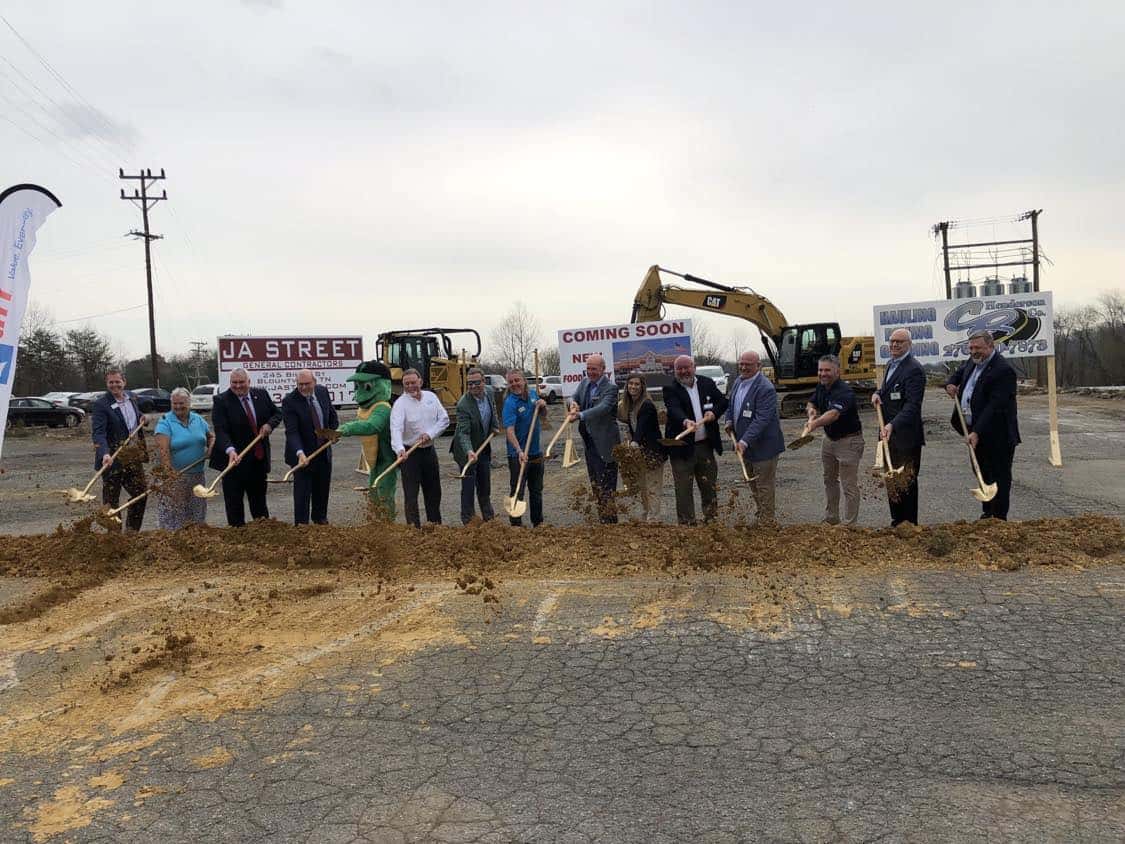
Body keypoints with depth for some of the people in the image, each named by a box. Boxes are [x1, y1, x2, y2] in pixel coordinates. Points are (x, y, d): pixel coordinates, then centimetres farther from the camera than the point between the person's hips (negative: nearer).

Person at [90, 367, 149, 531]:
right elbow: (98, 432, -24)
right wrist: (105, 453, -39)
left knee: (141, 493, 12)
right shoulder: (101, 405, -13)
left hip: (134, 457, 7)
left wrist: (141, 417, 7)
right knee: (111, 499, 3)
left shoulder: (132, 398, 8)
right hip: (113, 459, -7)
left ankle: (131, 531, 27)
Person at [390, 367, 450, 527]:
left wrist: (430, 434, -13)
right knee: (411, 493, -5)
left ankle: (435, 524, 32)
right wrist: (400, 449, -44)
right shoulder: (400, 404, -14)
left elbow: (444, 419, 3)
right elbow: (396, 429, -27)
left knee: (433, 491, 16)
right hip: (409, 453, -5)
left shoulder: (431, 397, 2)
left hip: (429, 450, 5)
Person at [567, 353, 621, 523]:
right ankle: (602, 518, 28)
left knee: (606, 484, -6)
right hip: (588, 440, 8)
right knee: (595, 483, 17)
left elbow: (602, 408, -28)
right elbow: (575, 398, 12)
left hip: (604, 442, -8)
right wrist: (573, 403, -13)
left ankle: (610, 520, 1)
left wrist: (579, 415, -37)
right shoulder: (584, 382, 9)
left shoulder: (610, 388, -15)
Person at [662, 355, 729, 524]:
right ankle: (686, 523, 12)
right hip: (682, 446, -4)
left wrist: (714, 412, -9)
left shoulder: (707, 383, 8)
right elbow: (674, 409, -24)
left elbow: (723, 401, 12)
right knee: (683, 488, 2)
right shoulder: (671, 389, -7)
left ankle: (711, 519, 30)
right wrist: (685, 421, -44)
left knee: (709, 484, 15)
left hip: (705, 445, 4)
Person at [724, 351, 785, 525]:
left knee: (765, 486, 2)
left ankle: (768, 522, 14)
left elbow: (761, 419, -27)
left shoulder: (765, 389, -21)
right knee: (753, 483, 21)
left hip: (762, 445, -9)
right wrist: (729, 420, 3)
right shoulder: (738, 381, 6)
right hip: (744, 444, 9)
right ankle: (760, 516, 36)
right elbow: (731, 404, 22)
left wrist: (745, 441, -33)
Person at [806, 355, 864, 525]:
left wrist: (815, 424, -61)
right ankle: (831, 519, 33)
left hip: (848, 441, -9)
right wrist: (811, 410, -10)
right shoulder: (821, 387, 1)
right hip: (829, 439, 9)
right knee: (829, 480, 19)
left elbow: (834, 414, -43)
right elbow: (811, 404, 15)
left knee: (849, 486, -4)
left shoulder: (844, 392, -26)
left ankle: (849, 525, 4)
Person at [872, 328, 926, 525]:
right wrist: (877, 393, 1)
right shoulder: (891, 365, 13)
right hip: (889, 434, 9)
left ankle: (909, 524, 13)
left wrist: (892, 425, -37)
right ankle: (897, 520, 28)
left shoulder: (914, 369, -17)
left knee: (906, 482, 1)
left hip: (906, 436, -9)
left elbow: (912, 405, -25)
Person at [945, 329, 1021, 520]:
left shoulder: (1003, 370, -20)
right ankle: (987, 513, 31)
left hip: (997, 436, -9)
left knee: (999, 477, 2)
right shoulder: (973, 361, 8)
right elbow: (959, 372, 31)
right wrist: (951, 383, 8)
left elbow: (995, 406, -25)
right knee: (983, 475, 19)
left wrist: (977, 432, -29)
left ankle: (998, 518, 9)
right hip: (976, 431, 9)